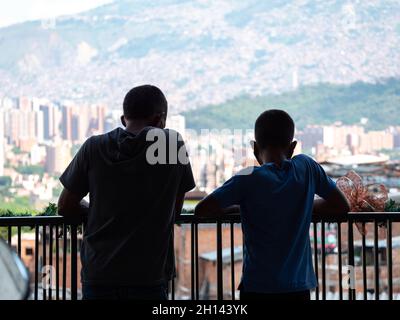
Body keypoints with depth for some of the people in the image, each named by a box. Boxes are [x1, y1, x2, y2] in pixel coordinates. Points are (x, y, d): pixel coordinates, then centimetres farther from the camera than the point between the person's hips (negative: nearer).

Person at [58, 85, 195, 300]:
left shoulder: (94, 147, 1)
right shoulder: (172, 143, -1)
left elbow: (66, 207, 8)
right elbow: (175, 210, 9)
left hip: (97, 276, 2)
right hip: (148, 276, -2)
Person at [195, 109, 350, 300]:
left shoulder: (248, 180, -9)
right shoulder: (307, 168, 0)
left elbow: (201, 210, -7)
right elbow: (341, 206, 10)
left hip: (257, 287, -3)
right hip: (299, 287, 3)